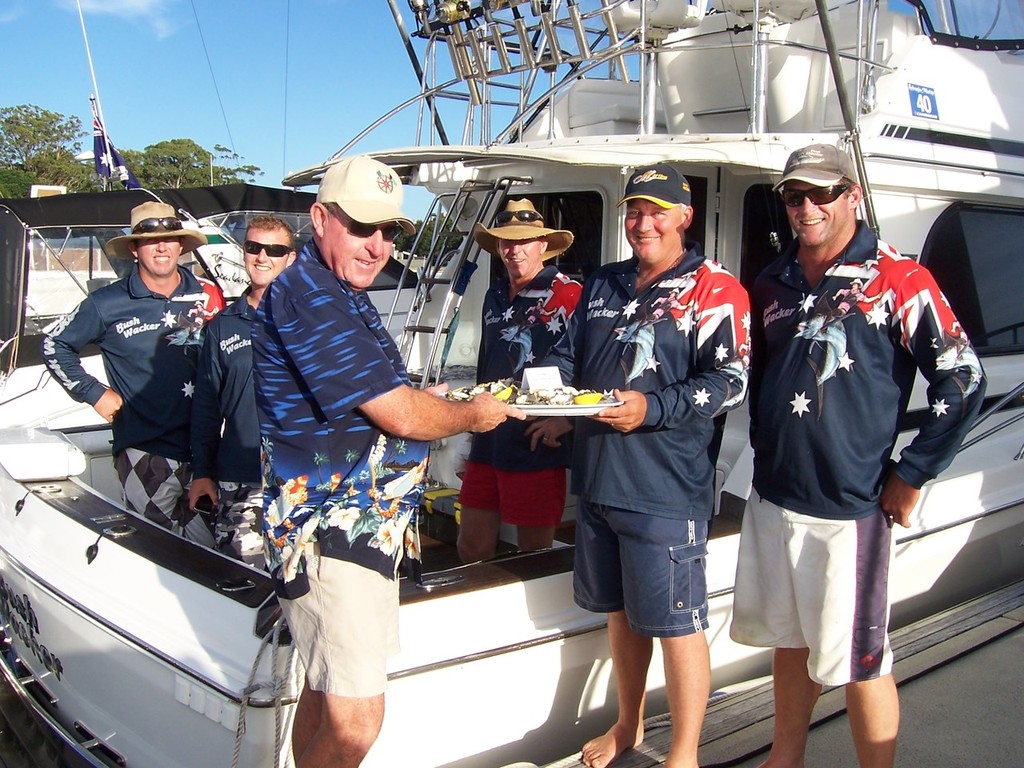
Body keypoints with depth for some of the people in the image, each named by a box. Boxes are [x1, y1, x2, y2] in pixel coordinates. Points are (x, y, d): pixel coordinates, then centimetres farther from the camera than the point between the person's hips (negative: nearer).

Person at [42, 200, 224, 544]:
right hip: (145, 455, -2)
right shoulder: (107, 303, 0)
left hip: (205, 449, 3)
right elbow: (55, 346, 13)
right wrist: (93, 393, 5)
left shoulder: (208, 295, 6)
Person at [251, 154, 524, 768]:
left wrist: (425, 399, 13)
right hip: (330, 533, -11)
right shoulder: (308, 295, -18)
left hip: (364, 526, 11)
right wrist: (472, 415, -2)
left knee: (327, 687, 22)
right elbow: (401, 416, -20)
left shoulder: (342, 297, 15)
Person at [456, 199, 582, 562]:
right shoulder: (495, 297, 16)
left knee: (533, 554, 5)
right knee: (472, 549, 14)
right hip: (488, 441, 7)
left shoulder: (568, 294, -8)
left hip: (537, 445, -7)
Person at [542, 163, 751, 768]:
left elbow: (730, 381, -14)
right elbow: (569, 353, 21)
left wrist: (651, 409, -25)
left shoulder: (713, 288, -6)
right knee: (621, 610, 20)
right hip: (598, 479, 7)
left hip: (666, 490, -7)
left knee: (677, 623, 1)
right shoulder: (604, 284, 15)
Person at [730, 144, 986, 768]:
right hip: (773, 499, 6)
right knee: (789, 641, 20)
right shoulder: (773, 283, 9)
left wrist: (909, 476, -10)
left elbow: (964, 383, -11)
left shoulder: (897, 280, -9)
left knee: (860, 662, 4)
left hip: (850, 509, -6)